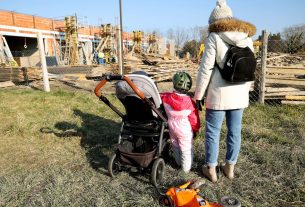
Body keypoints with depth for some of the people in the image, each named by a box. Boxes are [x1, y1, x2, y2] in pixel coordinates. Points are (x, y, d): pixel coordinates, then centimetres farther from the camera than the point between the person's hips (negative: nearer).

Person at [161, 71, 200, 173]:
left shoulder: (166, 97, -18)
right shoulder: (190, 102, -23)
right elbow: (194, 119, -12)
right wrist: (195, 130, 3)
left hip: (172, 129, 4)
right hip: (185, 131, -4)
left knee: (175, 147, 25)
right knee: (186, 150, 14)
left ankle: (179, 163, 45)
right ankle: (186, 168, 27)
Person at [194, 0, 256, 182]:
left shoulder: (215, 37, -8)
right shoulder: (247, 38, 8)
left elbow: (206, 69, -11)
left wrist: (198, 94, -4)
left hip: (219, 94, -5)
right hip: (240, 94, 5)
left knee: (213, 131, 8)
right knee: (235, 131, 14)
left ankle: (211, 169, 21)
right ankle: (230, 167, 29)